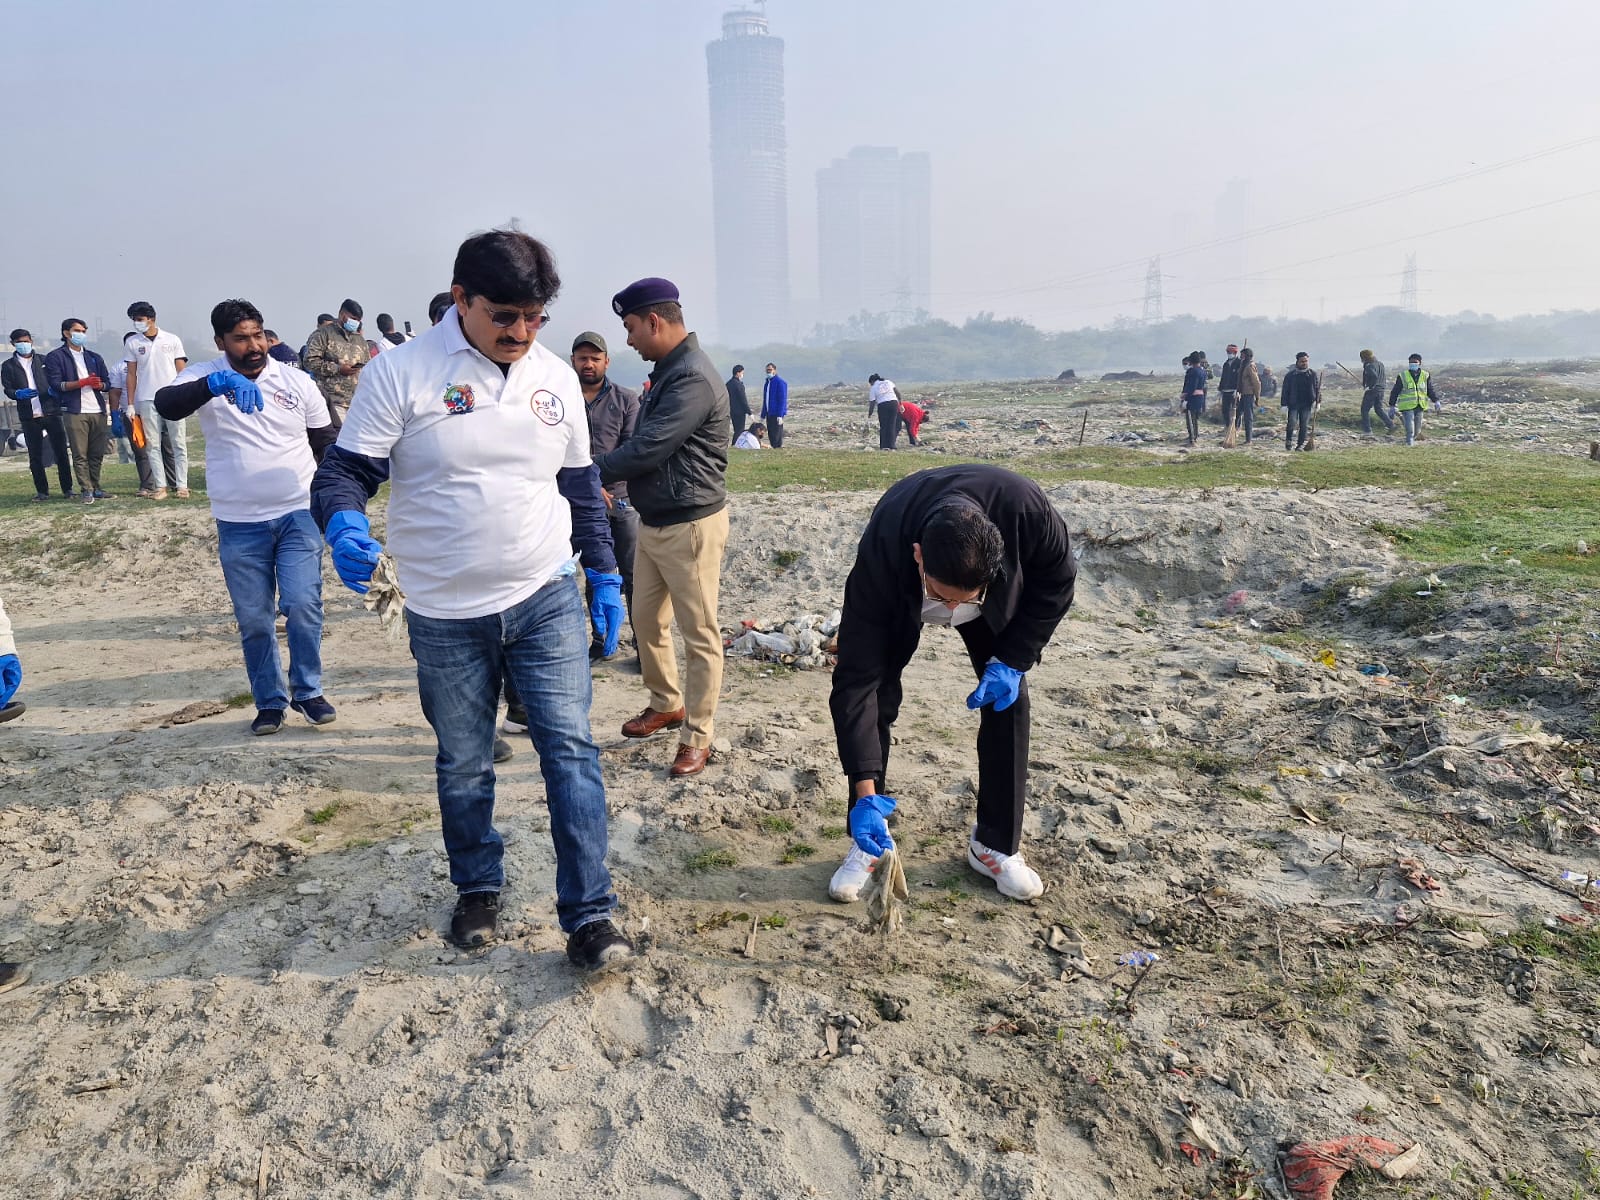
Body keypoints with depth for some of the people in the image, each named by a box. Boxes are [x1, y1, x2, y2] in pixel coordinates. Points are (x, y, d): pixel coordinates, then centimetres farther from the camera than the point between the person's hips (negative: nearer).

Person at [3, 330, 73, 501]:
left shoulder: (44, 360, 11)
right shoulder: (8, 366, 10)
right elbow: (8, 389, 4)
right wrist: (19, 393, -17)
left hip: (51, 412, -1)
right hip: (29, 417, 1)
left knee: (61, 452, -3)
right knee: (35, 456, 3)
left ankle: (67, 489, 3)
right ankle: (42, 491, 9)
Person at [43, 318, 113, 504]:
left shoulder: (94, 357, 21)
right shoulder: (55, 357, 5)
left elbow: (107, 382, 17)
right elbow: (56, 384, -5)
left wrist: (99, 384, -7)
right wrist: (82, 382, -16)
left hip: (98, 410, 4)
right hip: (74, 412, -4)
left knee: (97, 454, 4)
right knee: (80, 455, -6)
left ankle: (95, 488, 11)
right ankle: (86, 490, -4)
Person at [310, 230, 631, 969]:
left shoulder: (557, 379, 5)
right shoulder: (401, 373, -8)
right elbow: (343, 471, -7)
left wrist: (604, 575, 13)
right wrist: (343, 527, -29)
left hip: (547, 601, 2)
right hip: (445, 617, -2)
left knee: (570, 748, -3)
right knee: (463, 765, 13)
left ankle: (589, 914, 5)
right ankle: (477, 888, 35)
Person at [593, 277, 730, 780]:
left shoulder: (693, 379, -20)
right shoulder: (667, 371, 13)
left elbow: (648, 450, -23)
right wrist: (609, 477, 3)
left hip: (690, 526, -10)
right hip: (653, 523, 10)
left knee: (699, 634, 1)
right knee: (646, 621, 18)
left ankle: (697, 736, 11)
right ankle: (667, 704, 37)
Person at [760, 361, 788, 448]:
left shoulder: (780, 382, -9)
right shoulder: (767, 382, 17)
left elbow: (782, 399, -14)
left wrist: (780, 415, -21)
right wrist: (763, 415, 18)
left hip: (776, 414, -8)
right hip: (769, 413, 8)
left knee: (776, 436, -8)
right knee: (771, 435, 9)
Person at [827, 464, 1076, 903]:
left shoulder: (1027, 509, -42)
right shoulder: (880, 554, -43)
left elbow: (1057, 580, -18)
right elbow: (856, 678, -38)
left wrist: (1012, 659, -23)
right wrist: (866, 794, -39)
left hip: (1000, 595, 2)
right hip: (900, 597, -1)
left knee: (1008, 697, -8)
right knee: (876, 696, -14)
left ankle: (995, 846, 8)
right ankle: (869, 844, 3)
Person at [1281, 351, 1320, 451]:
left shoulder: (1313, 374, 7)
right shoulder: (1290, 375, 1)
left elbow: (1318, 388, 13)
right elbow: (1285, 390, 1)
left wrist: (1318, 401, 2)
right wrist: (1284, 404, -5)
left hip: (1307, 405, 2)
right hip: (1293, 404, -2)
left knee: (1303, 426, 2)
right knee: (1291, 423, -13)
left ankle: (1300, 445, 10)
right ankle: (1289, 441, 9)